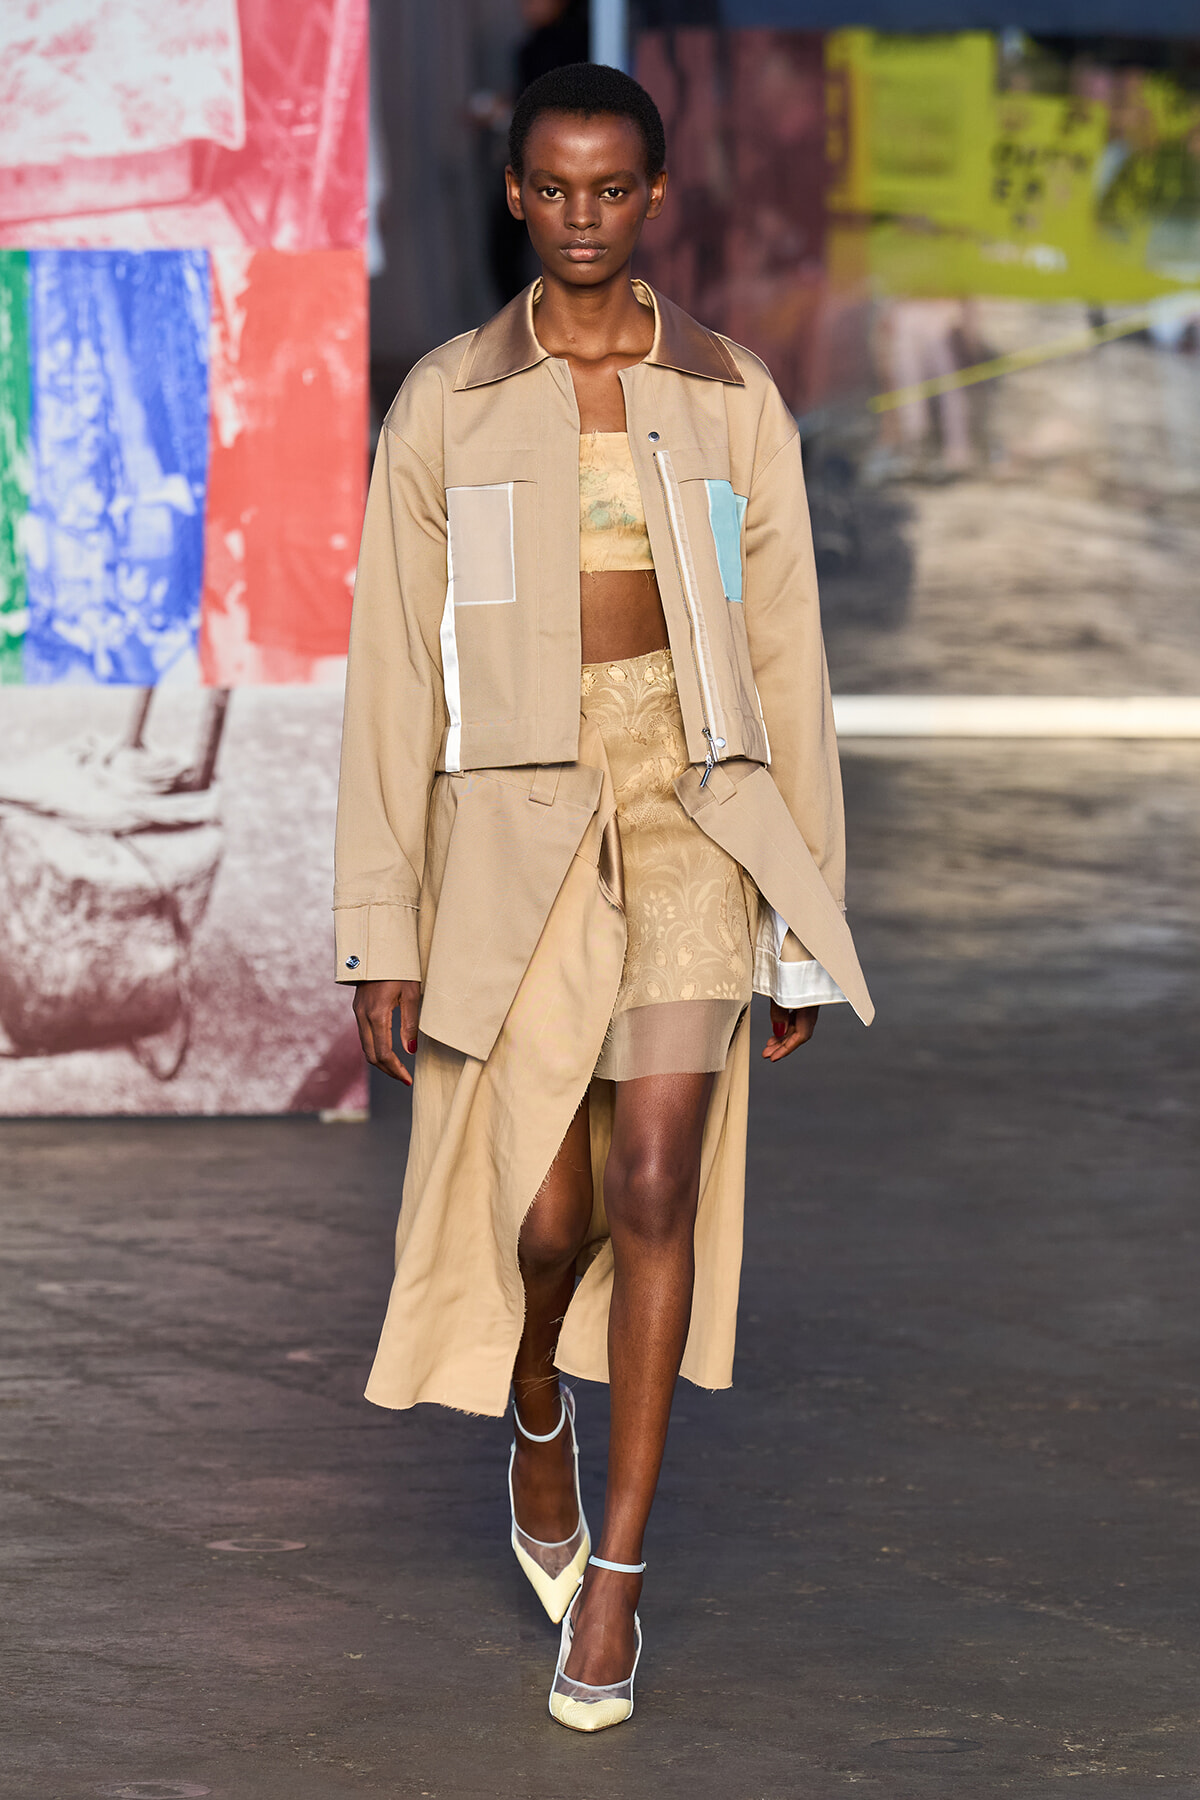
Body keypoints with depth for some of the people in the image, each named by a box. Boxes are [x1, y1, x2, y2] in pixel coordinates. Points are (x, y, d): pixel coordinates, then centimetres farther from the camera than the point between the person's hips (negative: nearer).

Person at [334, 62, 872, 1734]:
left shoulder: (735, 402, 3)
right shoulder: (445, 408, 1)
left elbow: (786, 660, 6)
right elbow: (395, 674, 2)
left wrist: (808, 928, 5)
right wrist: (385, 928, -1)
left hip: (692, 807, 0)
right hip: (516, 826, 0)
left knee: (654, 1182, -13)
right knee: (547, 1214, 2)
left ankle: (615, 1572, 0)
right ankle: (536, 1409, 39)